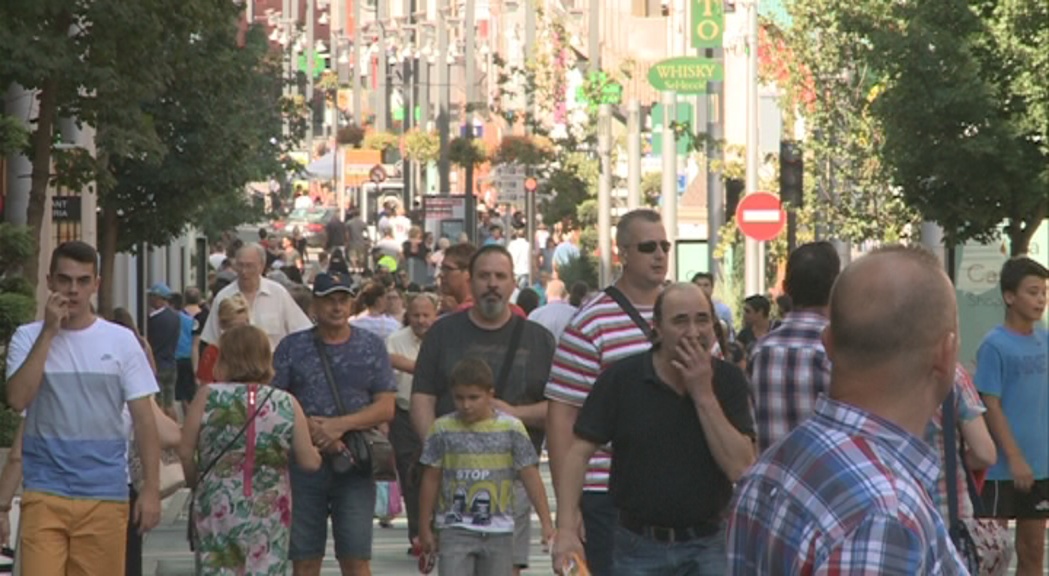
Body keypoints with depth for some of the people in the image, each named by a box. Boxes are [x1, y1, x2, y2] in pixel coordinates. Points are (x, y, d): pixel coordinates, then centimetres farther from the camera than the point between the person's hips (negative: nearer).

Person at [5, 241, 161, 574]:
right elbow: (17, 399, -13)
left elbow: (144, 419, 4)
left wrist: (151, 489, -3)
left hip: (106, 495, 1)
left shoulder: (121, 341, 4)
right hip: (45, 493, -1)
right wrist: (49, 331, -12)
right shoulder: (28, 338, 3)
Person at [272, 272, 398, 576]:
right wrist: (310, 430, -15)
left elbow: (386, 407, 1)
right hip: (303, 463, 1)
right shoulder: (292, 347, 7)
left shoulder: (371, 346, 8)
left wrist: (340, 425, -13)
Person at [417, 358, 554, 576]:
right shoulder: (443, 429, -1)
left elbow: (531, 477, 1)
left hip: (499, 530, 1)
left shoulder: (511, 428, -2)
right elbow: (431, 479, 6)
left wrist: (546, 523, -3)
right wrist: (425, 527, 8)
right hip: (455, 528, -1)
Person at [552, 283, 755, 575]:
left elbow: (741, 468, -11)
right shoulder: (621, 378, -6)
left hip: (706, 549, 0)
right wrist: (566, 530, -15)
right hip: (638, 548, 0)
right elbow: (578, 453, -6)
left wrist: (704, 395, -17)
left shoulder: (728, 381, -3)